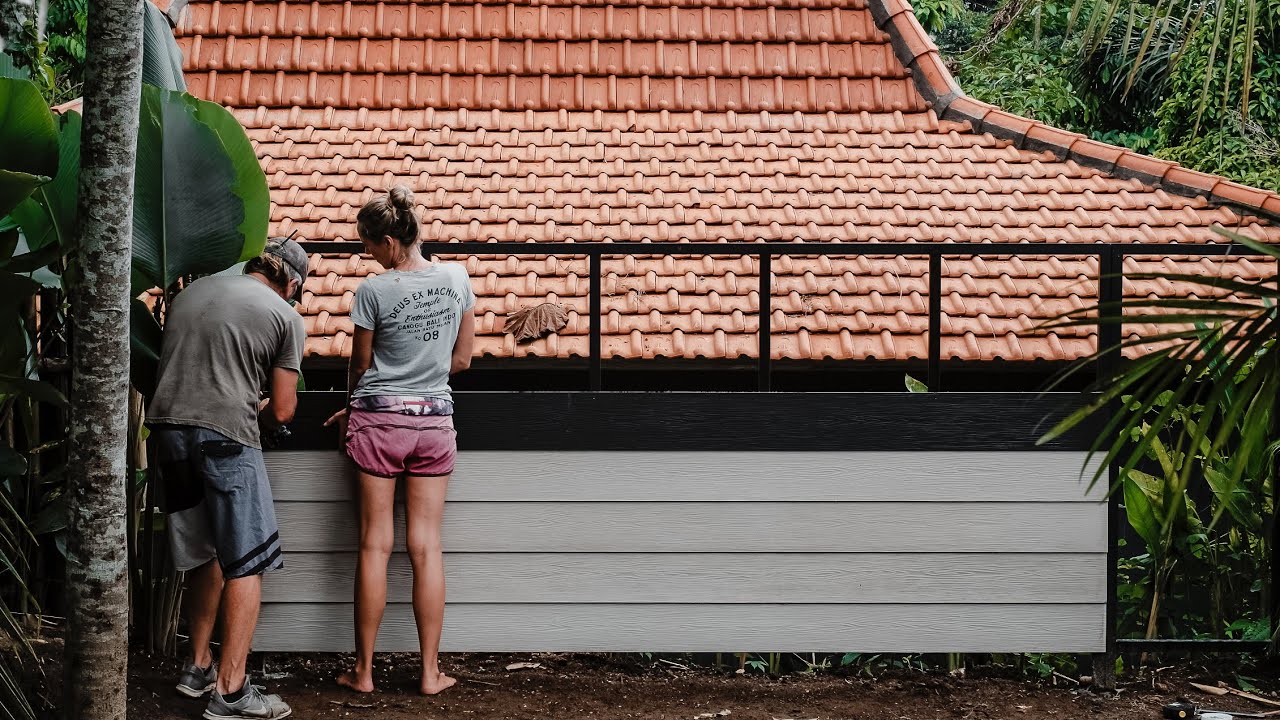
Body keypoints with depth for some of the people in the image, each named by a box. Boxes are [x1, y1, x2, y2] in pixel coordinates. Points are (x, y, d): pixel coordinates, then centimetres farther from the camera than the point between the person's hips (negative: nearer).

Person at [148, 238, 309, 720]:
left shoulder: (191, 292, 17)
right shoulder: (285, 316, 2)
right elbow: (282, 411, 2)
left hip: (168, 426, 6)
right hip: (226, 435, -6)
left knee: (206, 556, 20)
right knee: (245, 565, 0)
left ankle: (198, 668, 27)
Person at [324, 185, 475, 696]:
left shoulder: (373, 291, -12)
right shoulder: (457, 279, -1)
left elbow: (359, 365, 0)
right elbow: (462, 360, 7)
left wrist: (355, 407, 18)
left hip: (379, 421, -3)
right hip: (434, 420, 3)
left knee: (375, 546, 3)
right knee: (426, 547, 6)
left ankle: (364, 671, 9)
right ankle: (431, 672, 8)